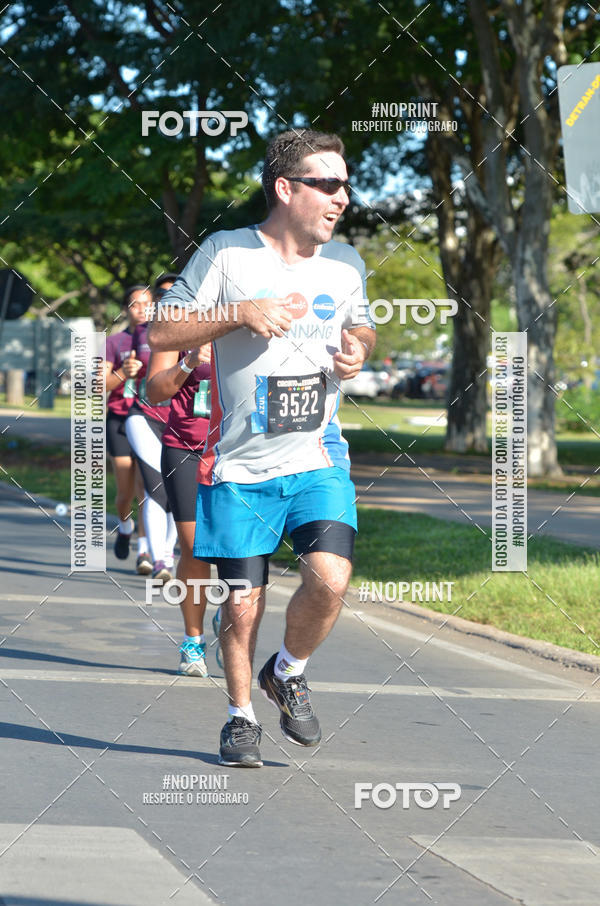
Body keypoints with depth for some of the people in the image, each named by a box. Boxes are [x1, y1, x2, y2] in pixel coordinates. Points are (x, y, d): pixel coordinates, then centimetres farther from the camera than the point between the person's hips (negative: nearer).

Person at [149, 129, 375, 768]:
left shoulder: (345, 264, 8)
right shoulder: (226, 253, -5)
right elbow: (162, 333, -4)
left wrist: (358, 348, 2)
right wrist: (242, 313, -17)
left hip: (318, 458, 2)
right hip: (239, 465, -2)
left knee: (329, 577, -19)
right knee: (242, 605, 1)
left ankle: (288, 673, 11)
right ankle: (241, 715, 27)